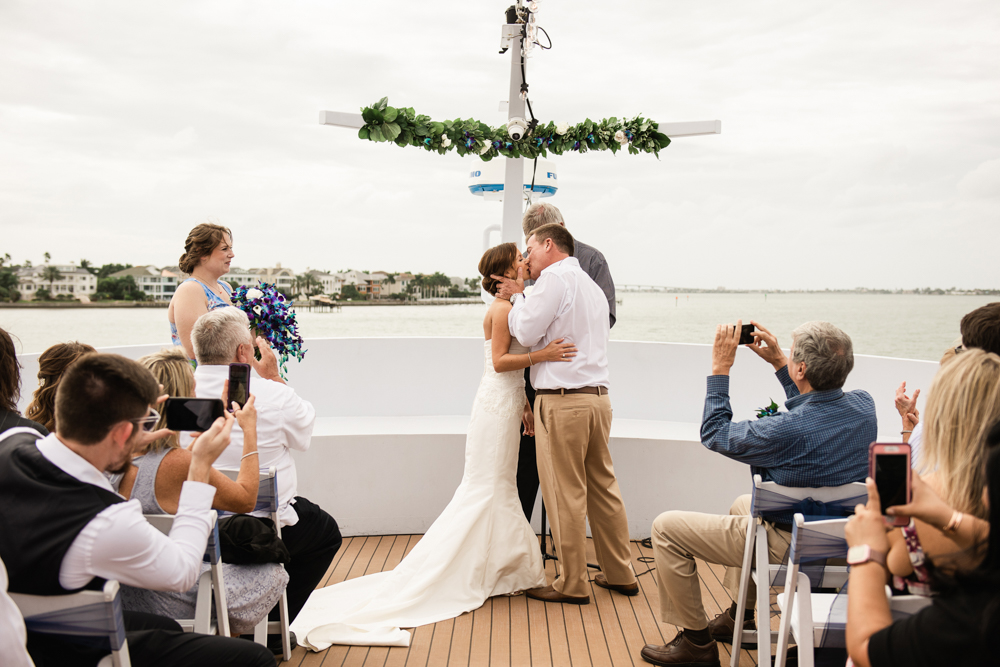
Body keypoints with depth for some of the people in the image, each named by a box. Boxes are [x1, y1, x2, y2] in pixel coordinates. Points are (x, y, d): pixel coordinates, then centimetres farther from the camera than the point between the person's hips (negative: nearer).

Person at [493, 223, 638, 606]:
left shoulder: (554, 277, -6)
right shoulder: (592, 286, 22)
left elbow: (526, 333, -8)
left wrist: (516, 298, 6)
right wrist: (521, 297, 19)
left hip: (562, 399, -9)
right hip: (598, 396, 9)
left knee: (566, 494, -1)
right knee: (603, 487, 14)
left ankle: (572, 585, 8)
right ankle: (619, 574, 22)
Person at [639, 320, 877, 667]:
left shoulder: (788, 430, -34)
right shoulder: (863, 405, -11)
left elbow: (715, 433, -15)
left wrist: (720, 368, -8)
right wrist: (778, 362, 11)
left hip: (789, 546, -8)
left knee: (666, 527, 0)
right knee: (742, 504, 36)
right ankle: (739, 619, 42)